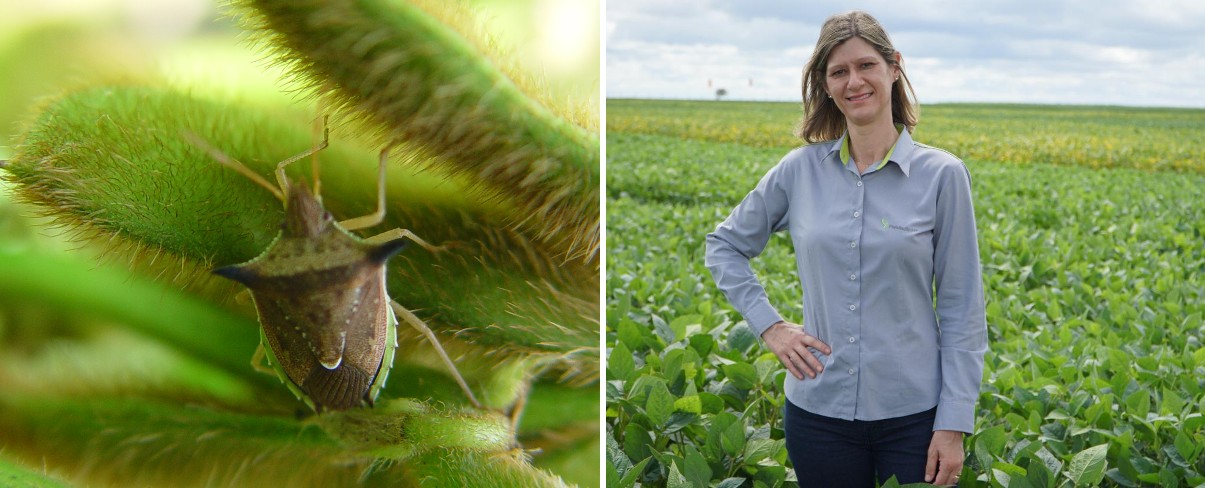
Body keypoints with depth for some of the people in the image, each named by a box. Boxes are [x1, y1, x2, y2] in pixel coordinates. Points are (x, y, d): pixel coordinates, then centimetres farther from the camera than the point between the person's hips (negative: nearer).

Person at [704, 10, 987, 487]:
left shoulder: (942, 174, -5)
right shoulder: (801, 169, 1)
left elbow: (962, 311, -4)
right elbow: (723, 245, 14)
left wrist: (954, 425, -7)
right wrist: (768, 324, 1)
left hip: (913, 413, -2)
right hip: (819, 411, 2)